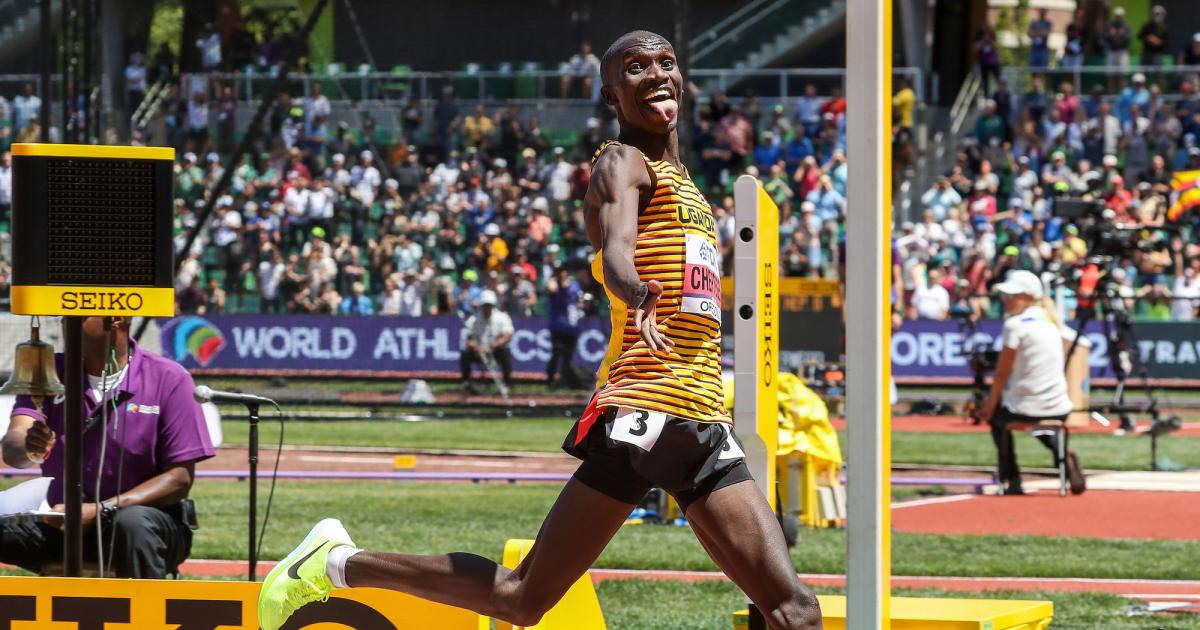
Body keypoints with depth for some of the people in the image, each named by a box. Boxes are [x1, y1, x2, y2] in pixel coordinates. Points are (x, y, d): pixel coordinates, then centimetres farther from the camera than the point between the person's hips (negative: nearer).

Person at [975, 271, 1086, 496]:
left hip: (1024, 409, -6)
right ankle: (1062, 454, 8)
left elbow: (1002, 372, -8)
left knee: (995, 414, 26)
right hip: (1059, 409, 6)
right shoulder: (1051, 321, 9)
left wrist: (992, 403, 6)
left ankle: (1011, 481, 18)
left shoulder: (1015, 325, -12)